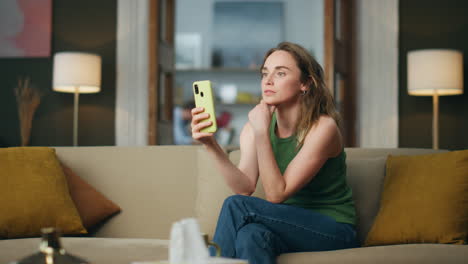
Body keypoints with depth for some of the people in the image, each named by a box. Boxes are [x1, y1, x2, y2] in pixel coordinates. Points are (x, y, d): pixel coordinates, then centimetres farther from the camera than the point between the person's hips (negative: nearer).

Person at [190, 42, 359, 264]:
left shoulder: (322, 127, -16)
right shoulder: (255, 126, 1)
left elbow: (276, 194, -20)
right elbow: (245, 187, -14)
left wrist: (262, 133, -25)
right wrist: (211, 146, -27)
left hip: (334, 231, -4)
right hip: (288, 225, 4)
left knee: (235, 206, -24)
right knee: (251, 234, -33)